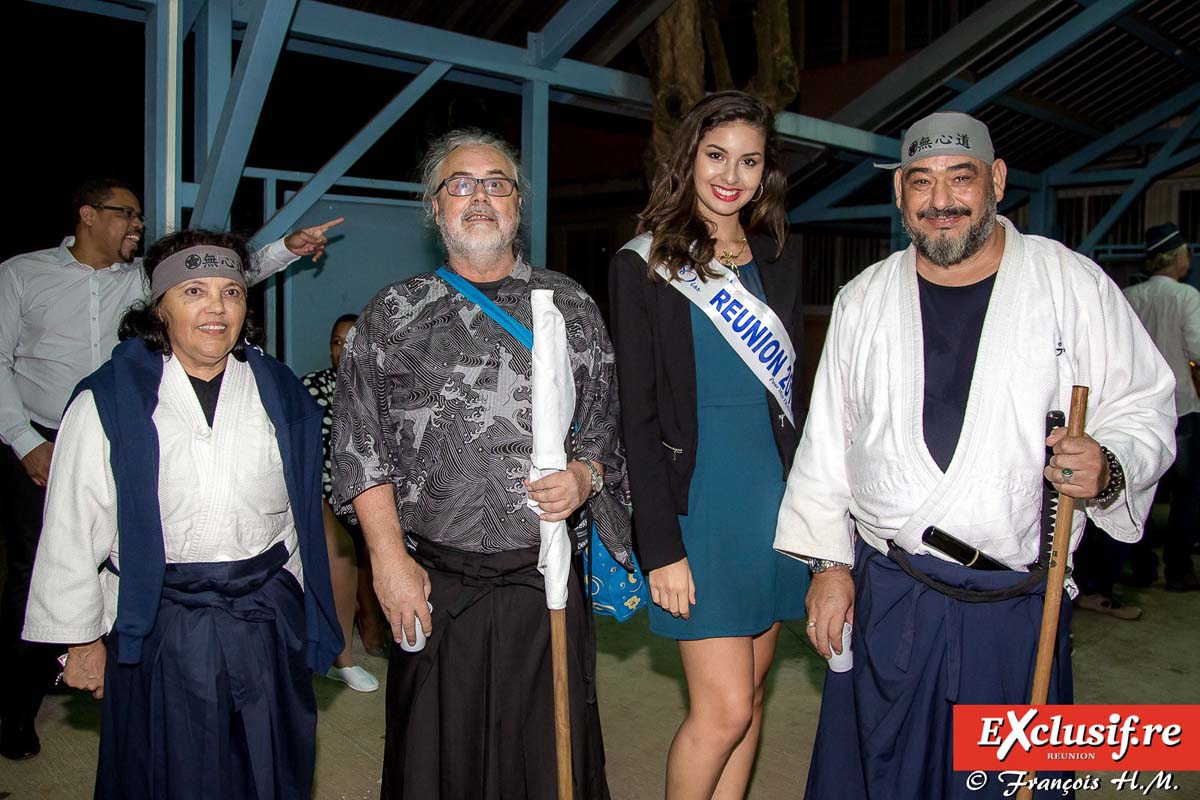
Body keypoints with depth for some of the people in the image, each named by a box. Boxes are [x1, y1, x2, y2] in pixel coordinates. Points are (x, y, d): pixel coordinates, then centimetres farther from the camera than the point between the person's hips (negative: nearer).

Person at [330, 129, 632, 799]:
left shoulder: (571, 307, 9)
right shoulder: (393, 317, 6)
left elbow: (609, 428, 12)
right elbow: (360, 448, 3)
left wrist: (585, 476, -9)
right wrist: (390, 558, -5)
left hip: (547, 580, 1)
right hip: (434, 588, 0)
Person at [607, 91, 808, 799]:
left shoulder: (781, 260, 9)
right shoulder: (644, 265, -4)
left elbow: (794, 392, 13)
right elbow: (638, 418, -7)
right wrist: (660, 548, -12)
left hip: (776, 499, 5)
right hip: (700, 504, -5)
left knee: (749, 696, 12)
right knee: (724, 709, -5)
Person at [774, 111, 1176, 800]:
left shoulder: (1074, 284, -1)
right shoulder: (863, 301, 7)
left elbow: (1146, 408, 3)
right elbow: (826, 439, 9)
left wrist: (1109, 470, -19)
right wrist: (830, 563, 5)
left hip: (1019, 606, -1)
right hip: (887, 594, 2)